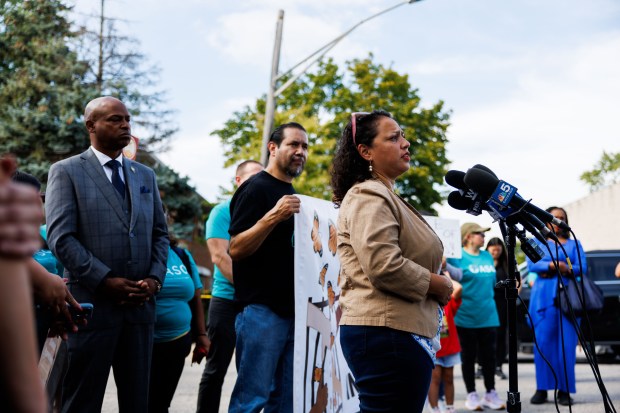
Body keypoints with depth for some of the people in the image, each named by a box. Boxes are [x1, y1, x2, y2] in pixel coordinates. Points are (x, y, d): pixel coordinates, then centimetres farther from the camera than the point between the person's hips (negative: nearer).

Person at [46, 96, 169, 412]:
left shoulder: (145, 175, 16)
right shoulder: (66, 172, -1)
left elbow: (159, 234, 16)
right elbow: (60, 237, -9)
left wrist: (155, 279, -2)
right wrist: (106, 281, -16)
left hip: (140, 305, 5)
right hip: (92, 304, -5)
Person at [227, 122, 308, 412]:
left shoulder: (293, 196, 18)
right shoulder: (255, 188, -7)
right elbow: (236, 249, -15)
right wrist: (273, 216, -27)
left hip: (293, 310, 8)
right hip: (261, 309, -8)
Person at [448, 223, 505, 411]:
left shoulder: (487, 256, 11)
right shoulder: (457, 257, -8)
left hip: (488, 315, 5)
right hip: (466, 316, -5)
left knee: (489, 356, 9)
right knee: (469, 356, 6)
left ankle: (491, 393, 19)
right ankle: (471, 395, 14)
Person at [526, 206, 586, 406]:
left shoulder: (573, 244, 16)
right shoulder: (537, 242, 15)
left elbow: (582, 268, 2)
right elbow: (531, 264, -3)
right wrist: (554, 265, -14)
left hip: (568, 296, 0)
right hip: (543, 297, 0)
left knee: (567, 344, -7)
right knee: (543, 342, -5)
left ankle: (564, 390, -3)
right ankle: (542, 389, -1)